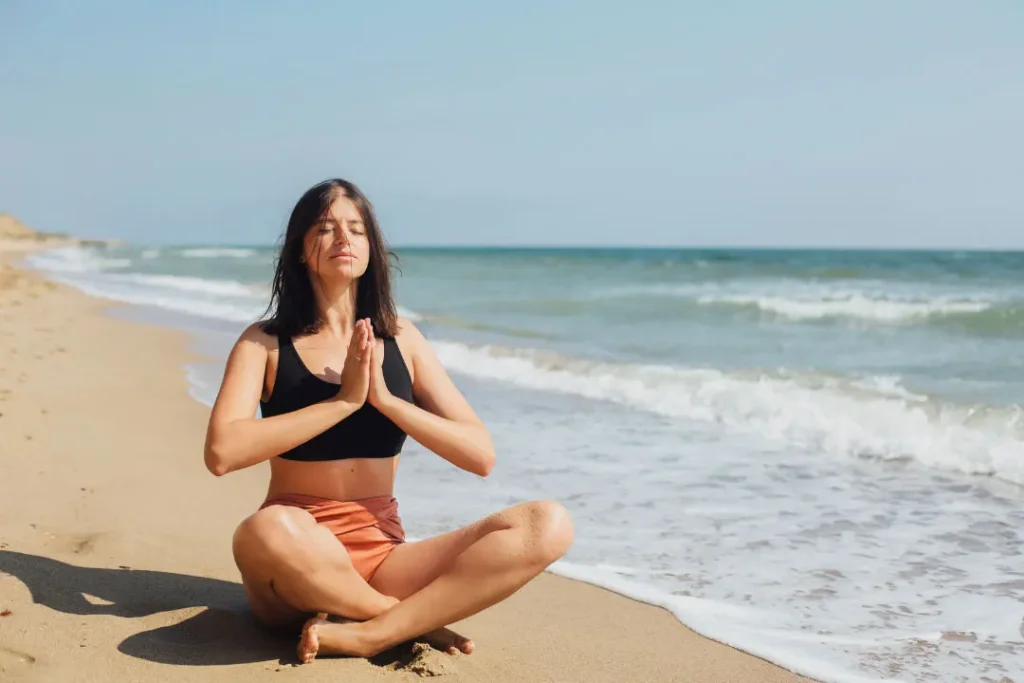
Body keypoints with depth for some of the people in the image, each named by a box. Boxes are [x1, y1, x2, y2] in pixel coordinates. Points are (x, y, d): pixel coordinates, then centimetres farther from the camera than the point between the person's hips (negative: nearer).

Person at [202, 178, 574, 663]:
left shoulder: (400, 339, 8)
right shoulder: (265, 343, 1)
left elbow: (481, 456, 1)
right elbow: (221, 453, -17)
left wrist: (384, 397, -11)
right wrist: (343, 400, -17)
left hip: (381, 557, 3)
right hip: (296, 565, -3)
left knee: (548, 525, -18)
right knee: (268, 530, -40)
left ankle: (368, 634, -23)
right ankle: (417, 621, -14)